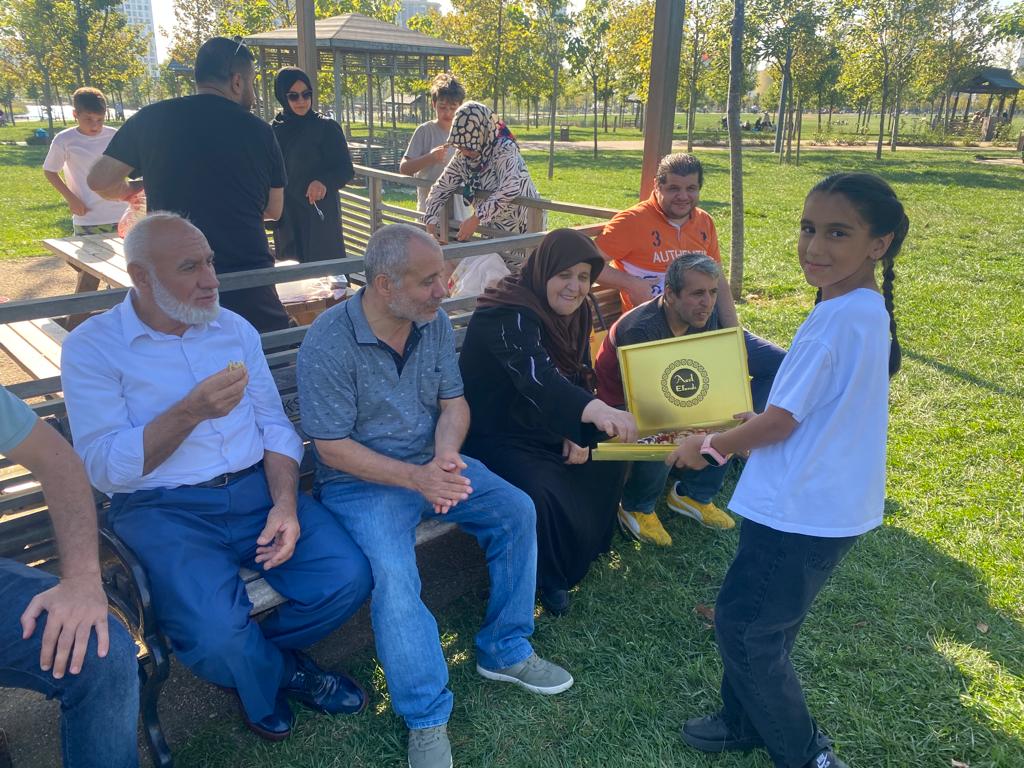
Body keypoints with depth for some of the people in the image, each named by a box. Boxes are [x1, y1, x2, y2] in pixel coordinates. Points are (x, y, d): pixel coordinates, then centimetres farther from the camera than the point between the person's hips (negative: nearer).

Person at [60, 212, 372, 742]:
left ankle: (257, 660, 15)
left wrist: (285, 504, -9)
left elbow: (276, 426, 8)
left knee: (348, 579, -17)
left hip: (256, 488, 4)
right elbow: (104, 468, -10)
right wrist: (190, 411, -23)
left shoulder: (235, 329, 11)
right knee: (218, 637, -28)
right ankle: (282, 671, 10)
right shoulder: (91, 347, -3)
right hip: (161, 509, -3)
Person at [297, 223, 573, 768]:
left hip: (431, 464, 6)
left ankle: (504, 651, 10)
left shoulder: (435, 322, 0)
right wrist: (414, 478, -26)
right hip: (361, 479, -6)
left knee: (516, 510, -8)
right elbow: (332, 447, -18)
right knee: (393, 573, -29)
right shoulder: (329, 342, -18)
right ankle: (426, 719, -9)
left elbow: (453, 401, 3)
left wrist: (444, 455, -19)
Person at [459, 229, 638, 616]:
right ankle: (548, 580, -2)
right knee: (543, 491, -29)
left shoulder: (574, 314, 2)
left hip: (545, 427, 9)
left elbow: (580, 379, 6)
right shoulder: (508, 315, -27)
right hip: (493, 436, -9)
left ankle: (588, 548, 23)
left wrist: (579, 434, -11)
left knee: (609, 457, 4)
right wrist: (596, 410, -62)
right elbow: (538, 377, -45)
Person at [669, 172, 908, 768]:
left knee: (743, 626, 6)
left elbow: (779, 423, -20)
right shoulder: (867, 309, 6)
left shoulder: (840, 318, -25)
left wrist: (709, 446, -5)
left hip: (802, 512, -9)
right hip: (825, 502, 9)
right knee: (759, 620, 21)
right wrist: (746, 421, 17)